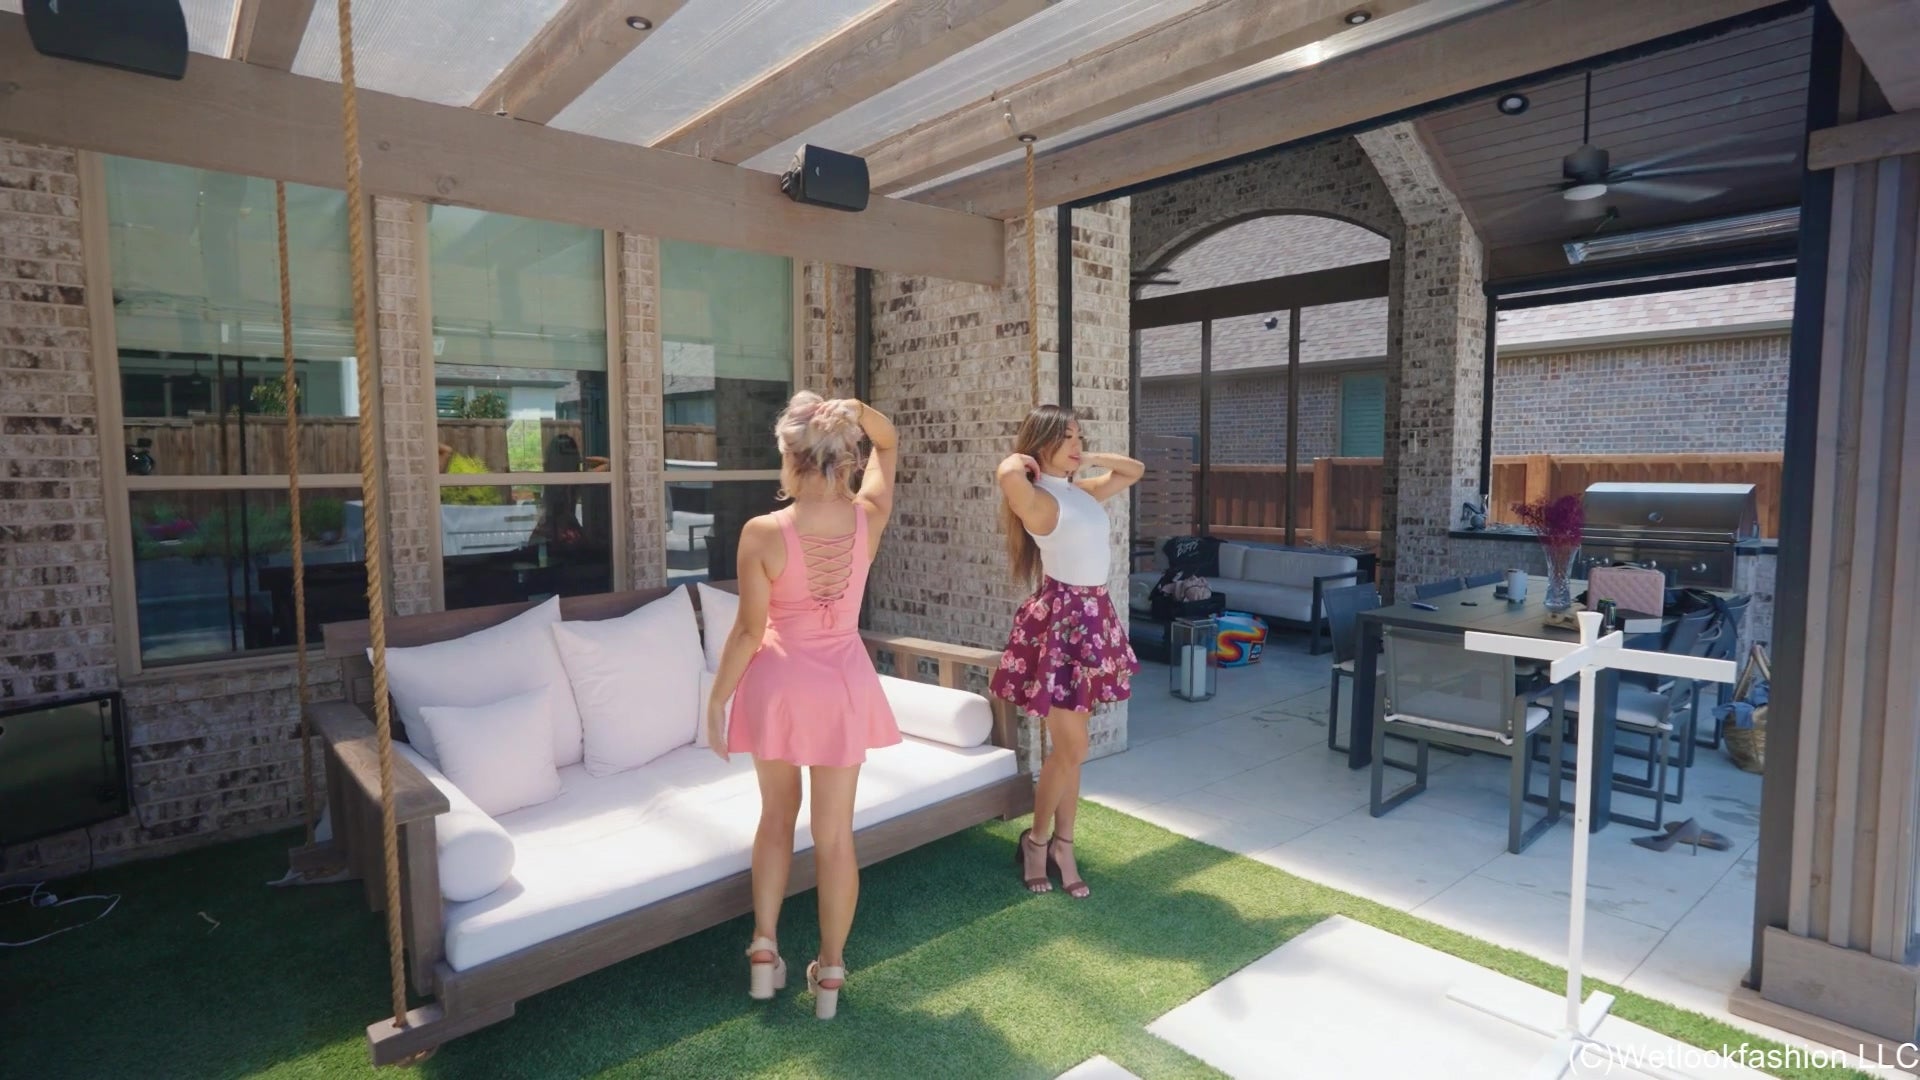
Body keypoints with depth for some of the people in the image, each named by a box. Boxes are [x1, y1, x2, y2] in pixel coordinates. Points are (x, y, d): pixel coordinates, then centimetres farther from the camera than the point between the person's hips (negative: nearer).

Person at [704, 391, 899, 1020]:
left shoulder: (763, 533, -18)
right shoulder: (869, 517, -10)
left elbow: (749, 631, -13)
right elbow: (888, 444, 8)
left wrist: (717, 699, -1)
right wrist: (856, 413, -11)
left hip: (778, 683, -1)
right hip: (843, 684, 1)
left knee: (777, 815, 23)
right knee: (835, 833, 11)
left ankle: (764, 947, 30)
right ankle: (830, 971, 25)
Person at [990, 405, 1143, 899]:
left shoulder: (1084, 491, 11)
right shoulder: (1037, 499, -14)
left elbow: (1135, 470, 26)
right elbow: (1007, 475, -37)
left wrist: (1088, 459, 11)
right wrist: (1020, 461, -14)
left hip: (1092, 613, 8)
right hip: (1059, 617, -8)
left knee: (1068, 748, 15)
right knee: (1072, 749, -1)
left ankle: (1062, 845, 26)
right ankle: (1036, 840, 21)